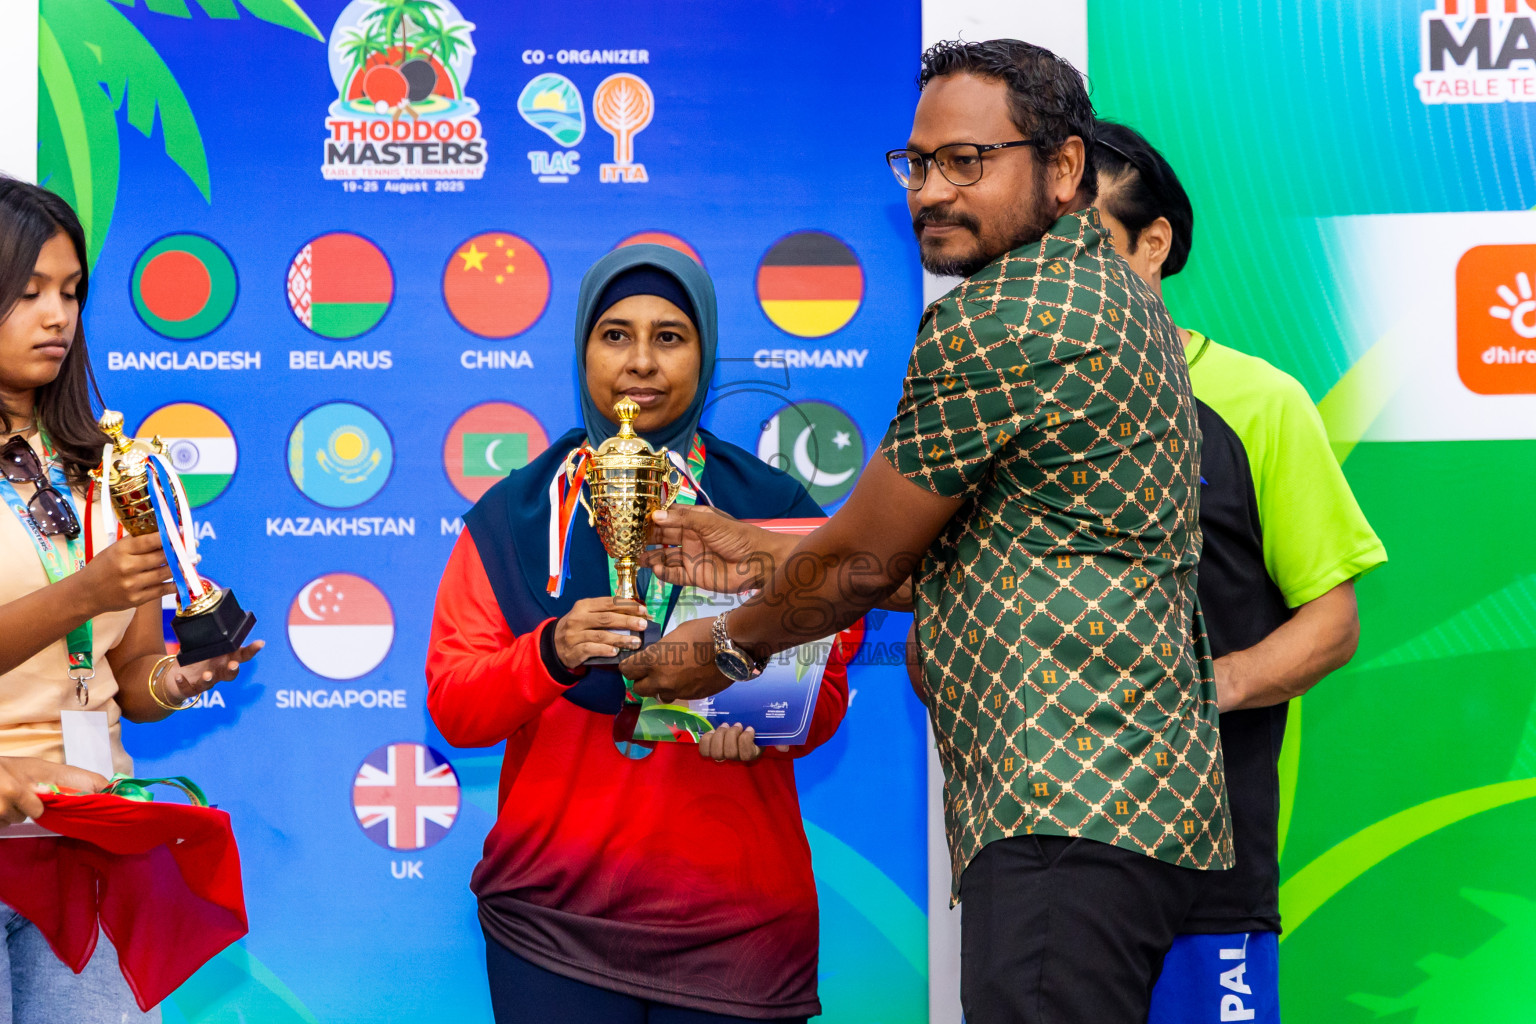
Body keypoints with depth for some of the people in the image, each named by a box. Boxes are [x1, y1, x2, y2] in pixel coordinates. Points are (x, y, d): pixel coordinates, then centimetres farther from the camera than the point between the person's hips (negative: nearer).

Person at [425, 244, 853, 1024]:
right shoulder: (511, 517, 4)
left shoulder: (775, 508, 3)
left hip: (737, 916, 0)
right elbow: (452, 709, -1)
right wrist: (551, 654, -20)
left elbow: (825, 695, 3)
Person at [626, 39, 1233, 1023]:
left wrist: (730, 646, 14)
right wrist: (760, 553, 28)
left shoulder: (997, 323, -13)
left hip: (1068, 808, -11)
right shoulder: (1107, 290, 21)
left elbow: (865, 562, -4)